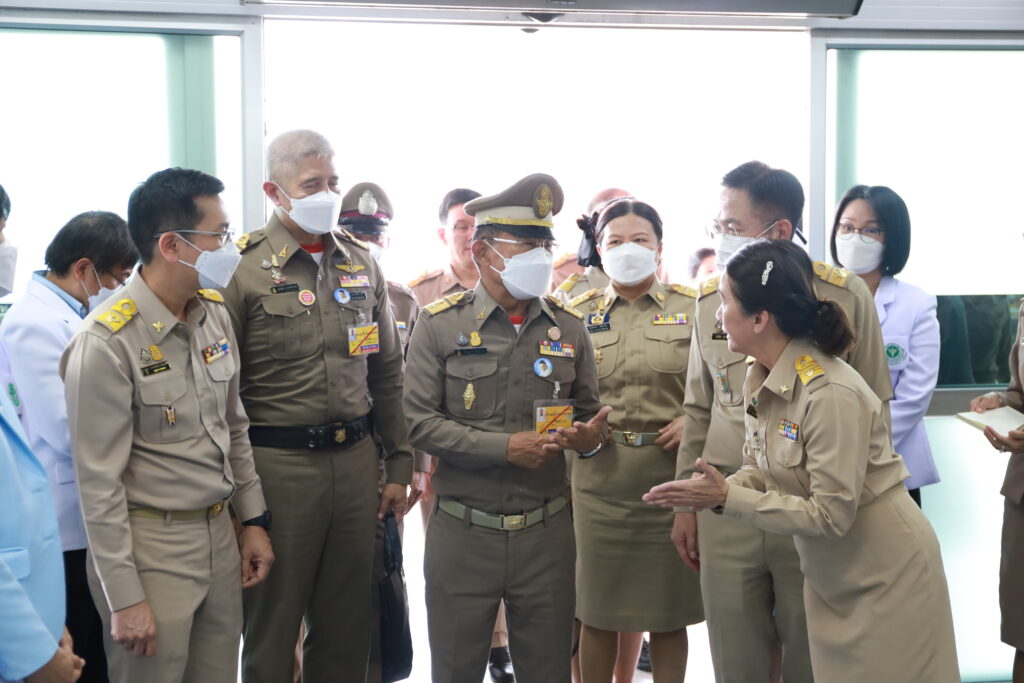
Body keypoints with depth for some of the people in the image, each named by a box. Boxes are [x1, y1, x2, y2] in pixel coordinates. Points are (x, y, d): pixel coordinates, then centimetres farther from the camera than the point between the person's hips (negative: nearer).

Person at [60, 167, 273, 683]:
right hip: (149, 549, -6)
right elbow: (99, 482, -16)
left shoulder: (215, 313, 4)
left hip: (220, 538, 7)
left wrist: (253, 519, 14)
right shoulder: (106, 343, -18)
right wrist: (125, 599, -14)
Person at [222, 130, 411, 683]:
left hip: (356, 457, 5)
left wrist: (399, 465, 12)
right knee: (273, 623, 8)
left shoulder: (361, 263, 10)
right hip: (277, 464, -4)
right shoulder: (242, 269, -7)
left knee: (347, 624, 13)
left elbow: (387, 374, 15)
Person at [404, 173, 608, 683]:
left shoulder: (568, 328, 6)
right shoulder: (440, 324, -3)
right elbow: (419, 421, -9)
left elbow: (588, 414, 14)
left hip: (546, 532, 3)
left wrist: (589, 437, -10)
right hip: (462, 532, -2)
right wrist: (505, 447, -17)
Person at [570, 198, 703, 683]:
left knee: (668, 613, 7)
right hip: (600, 477, 1)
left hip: (672, 475, -1)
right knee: (597, 611, 8)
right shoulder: (580, 315, 7)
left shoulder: (691, 309, 3)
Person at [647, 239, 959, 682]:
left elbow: (830, 515, -27)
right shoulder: (759, 380, -3)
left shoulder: (831, 394, -29)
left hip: (884, 574, -8)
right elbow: (761, 469, 5)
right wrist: (714, 491, -16)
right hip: (828, 573, 8)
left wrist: (727, 498, -27)